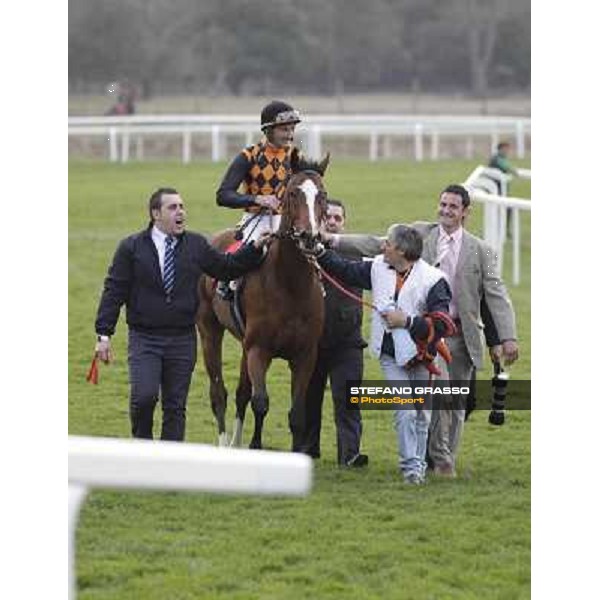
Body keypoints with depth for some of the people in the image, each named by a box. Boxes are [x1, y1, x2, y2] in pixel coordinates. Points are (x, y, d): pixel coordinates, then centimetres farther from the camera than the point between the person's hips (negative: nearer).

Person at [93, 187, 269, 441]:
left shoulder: (197, 245, 7)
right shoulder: (132, 247, 0)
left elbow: (227, 267, 15)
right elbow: (113, 291, -1)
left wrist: (255, 249, 0)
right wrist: (104, 334, -7)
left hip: (182, 341, 3)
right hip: (144, 338, -3)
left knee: (175, 406, 5)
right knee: (144, 396, -18)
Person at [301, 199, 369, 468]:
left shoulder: (353, 252, 6)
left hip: (345, 339, -1)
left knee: (347, 400, -9)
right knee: (308, 397, 14)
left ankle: (350, 453, -13)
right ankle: (307, 448, 29)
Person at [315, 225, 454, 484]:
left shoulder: (432, 280, -16)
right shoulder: (378, 268, 0)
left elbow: (442, 325, -21)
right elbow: (345, 270, 14)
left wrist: (407, 321, -23)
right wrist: (319, 251, 9)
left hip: (420, 354, -2)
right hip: (391, 354, 2)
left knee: (422, 412, 12)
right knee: (404, 411, -9)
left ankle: (418, 462, 25)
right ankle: (411, 465, -6)